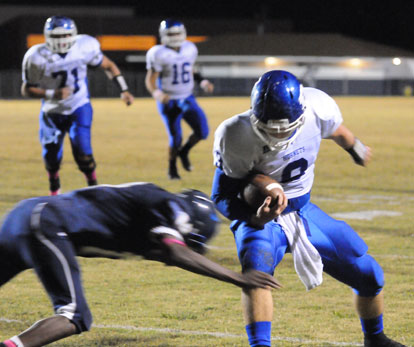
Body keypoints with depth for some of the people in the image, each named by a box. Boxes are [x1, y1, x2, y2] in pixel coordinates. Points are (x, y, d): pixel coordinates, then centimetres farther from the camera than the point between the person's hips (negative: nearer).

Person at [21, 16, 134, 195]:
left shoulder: (85, 47, -16)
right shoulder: (37, 58, -21)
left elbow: (108, 66, 1)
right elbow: (27, 89, -13)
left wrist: (124, 90, -3)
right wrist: (52, 94, -28)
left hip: (79, 108, 0)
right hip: (52, 112, 0)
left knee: (82, 152, -16)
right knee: (51, 157, 4)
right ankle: (54, 190, 35)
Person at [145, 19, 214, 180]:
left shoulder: (190, 50, 2)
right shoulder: (159, 55, -16)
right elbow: (150, 80, -14)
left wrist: (202, 81, 4)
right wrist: (156, 93, -33)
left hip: (187, 98, 5)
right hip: (168, 102, -5)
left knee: (202, 132, -5)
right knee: (175, 138, -3)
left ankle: (184, 152, 24)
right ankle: (172, 168, 22)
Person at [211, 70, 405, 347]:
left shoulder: (317, 109, -19)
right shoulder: (238, 137, -29)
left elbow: (337, 131, 6)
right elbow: (223, 196, -22)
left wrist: (356, 148, 29)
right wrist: (256, 216, -41)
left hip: (304, 212, 4)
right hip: (260, 218, -4)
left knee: (369, 275, 7)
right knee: (256, 268, -37)